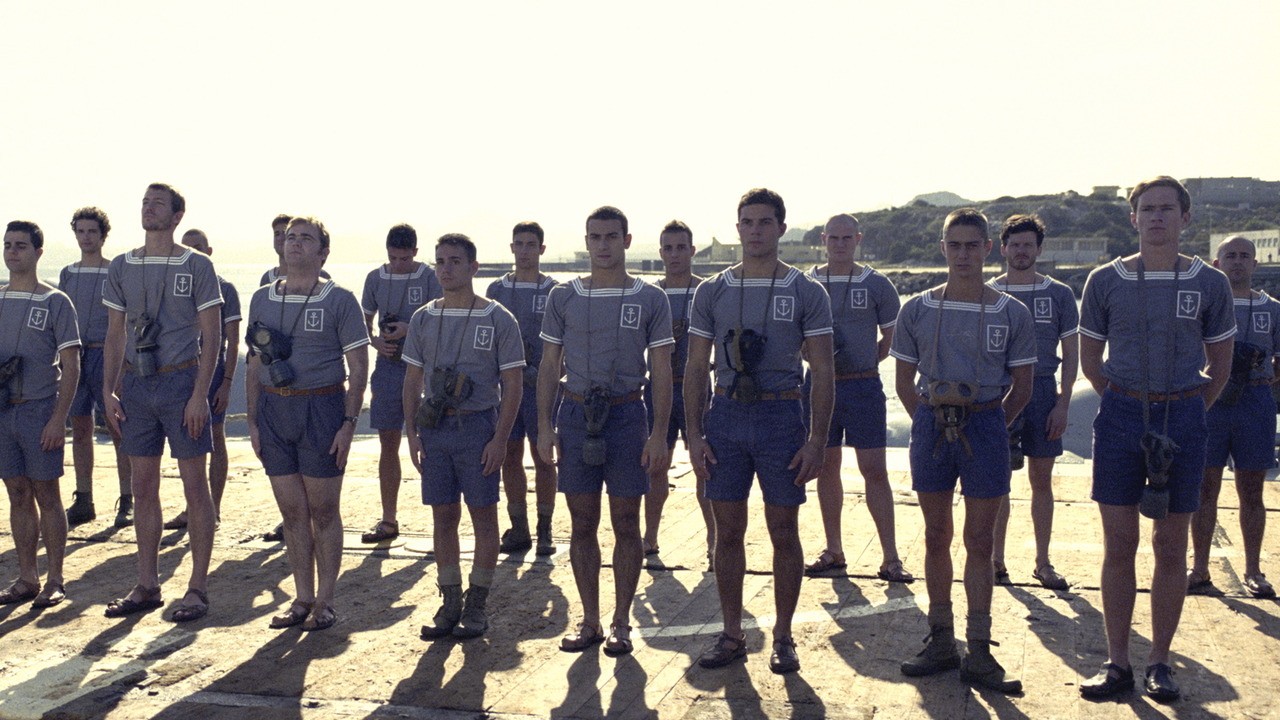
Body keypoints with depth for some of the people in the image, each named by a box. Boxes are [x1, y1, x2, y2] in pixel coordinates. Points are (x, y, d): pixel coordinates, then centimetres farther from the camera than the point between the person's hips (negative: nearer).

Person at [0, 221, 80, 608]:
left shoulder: (55, 302, -2)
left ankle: (55, 581, 7)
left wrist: (58, 419, -13)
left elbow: (70, 366, -5)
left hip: (39, 409, -4)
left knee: (46, 495, 0)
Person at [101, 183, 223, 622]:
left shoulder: (197, 266, -3)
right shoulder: (121, 268, 10)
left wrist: (199, 394, -13)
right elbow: (115, 335, 14)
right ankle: (147, 586, 20)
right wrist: (109, 390, 5)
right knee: (143, 487, 9)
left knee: (194, 484, 0)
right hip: (136, 384, 5)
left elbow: (210, 337, -5)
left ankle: (198, 588, 8)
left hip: (181, 380, -4)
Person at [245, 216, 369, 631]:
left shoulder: (340, 301, -3)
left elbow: (358, 368, -5)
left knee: (323, 511, 3)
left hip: (321, 408, -4)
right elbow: (254, 365, 13)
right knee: (292, 511, 9)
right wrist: (252, 421, 7)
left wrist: (349, 423, -12)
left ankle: (325, 601, 14)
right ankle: (303, 598, 20)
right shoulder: (262, 299, 10)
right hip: (274, 410, 4)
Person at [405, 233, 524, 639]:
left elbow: (513, 385, -5)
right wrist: (412, 433, 4)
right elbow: (412, 381, 13)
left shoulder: (498, 320, -3)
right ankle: (450, 603, 19)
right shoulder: (424, 319, 9)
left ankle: (477, 605, 14)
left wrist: (499, 439, -11)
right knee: (444, 517, 8)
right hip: (434, 427, 4)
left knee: (483, 515, 4)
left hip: (477, 426, -3)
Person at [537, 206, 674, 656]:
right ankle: (589, 622, 20)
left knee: (626, 524, 5)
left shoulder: (650, 299, 2)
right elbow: (549, 365, 9)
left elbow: (661, 371, 1)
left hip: (626, 415, -1)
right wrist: (545, 426, 1)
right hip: (576, 414, 2)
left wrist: (659, 434, -6)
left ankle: (621, 623, 17)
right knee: (583, 523, 8)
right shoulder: (563, 297, 7)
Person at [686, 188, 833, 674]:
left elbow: (822, 371, 0)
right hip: (726, 417, 2)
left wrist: (816, 440, -7)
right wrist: (694, 435, -1)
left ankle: (783, 638, 20)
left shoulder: (806, 292, 1)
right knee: (728, 531, 7)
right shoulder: (712, 292, 6)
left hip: (782, 416, -2)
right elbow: (696, 368, 7)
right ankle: (731, 635, 21)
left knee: (784, 532, 5)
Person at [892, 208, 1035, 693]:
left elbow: (1021, 387, 7)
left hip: (986, 427, -1)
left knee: (979, 540, 4)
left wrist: (987, 425, 4)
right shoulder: (917, 310, 2)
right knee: (936, 537, 9)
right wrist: (932, 421, 2)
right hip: (931, 426, 1)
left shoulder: (1011, 314, 0)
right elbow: (904, 382, 9)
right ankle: (941, 642, 21)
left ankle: (978, 652, 12)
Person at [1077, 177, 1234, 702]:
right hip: (1121, 415, 0)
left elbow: (1220, 366, 11)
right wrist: (1127, 403, 6)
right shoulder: (1105, 280, 2)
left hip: (1183, 417, 0)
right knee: (1118, 545, 3)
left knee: (1171, 546, 6)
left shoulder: (1209, 283, 3)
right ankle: (1117, 662, 13)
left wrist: (1186, 412, 5)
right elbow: (1089, 359, 10)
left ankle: (1159, 662, 17)